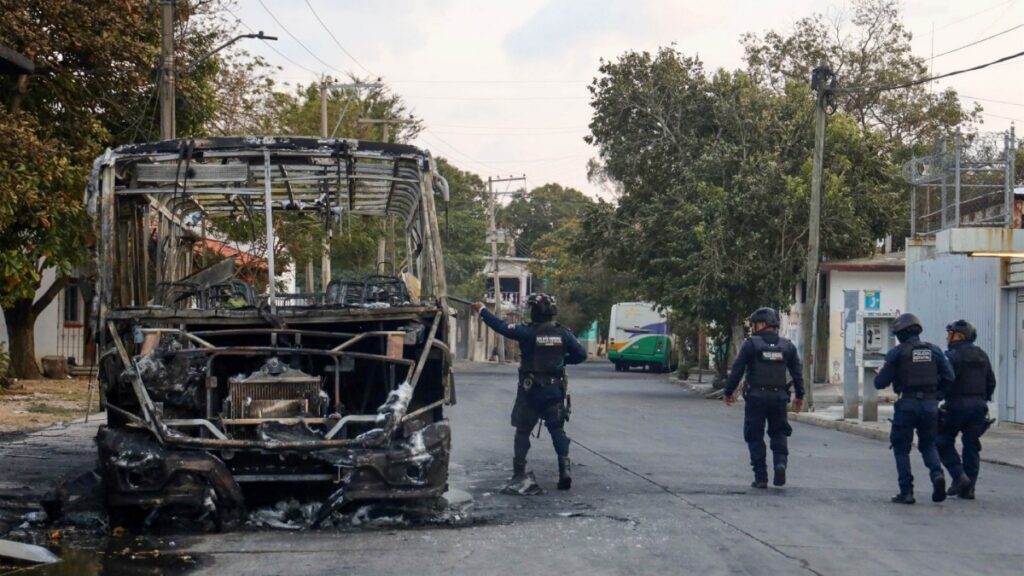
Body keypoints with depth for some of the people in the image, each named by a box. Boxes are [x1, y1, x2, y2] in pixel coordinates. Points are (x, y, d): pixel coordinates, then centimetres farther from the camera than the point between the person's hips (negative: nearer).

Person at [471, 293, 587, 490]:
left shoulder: (528, 332, -12)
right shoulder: (563, 333, -3)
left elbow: (501, 327, -9)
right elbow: (581, 354, -1)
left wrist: (482, 310, 4)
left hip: (530, 390, -2)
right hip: (554, 390, 2)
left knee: (523, 431, 10)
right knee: (557, 430, 8)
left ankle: (519, 472, 9)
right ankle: (565, 469, -5)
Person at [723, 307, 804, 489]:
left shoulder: (751, 344, -5)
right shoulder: (787, 346, 7)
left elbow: (737, 370, -5)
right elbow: (797, 372, 11)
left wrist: (729, 392, 4)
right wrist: (799, 396, 21)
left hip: (756, 396, -3)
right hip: (779, 397, 3)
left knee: (755, 437, 5)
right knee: (778, 433, 16)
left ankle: (761, 477, 2)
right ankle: (780, 462, -10)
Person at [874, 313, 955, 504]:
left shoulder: (897, 353, -5)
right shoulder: (934, 350, 6)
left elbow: (880, 383, -4)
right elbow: (949, 377, 3)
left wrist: (879, 375, 18)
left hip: (907, 404, -3)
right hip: (930, 404, 3)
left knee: (901, 448, 9)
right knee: (928, 444, 19)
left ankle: (906, 492, 4)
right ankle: (937, 474, -8)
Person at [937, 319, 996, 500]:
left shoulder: (953, 355, -10)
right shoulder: (981, 356, 13)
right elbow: (991, 382, 16)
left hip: (957, 404, -7)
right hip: (978, 405, 7)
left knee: (944, 441, 6)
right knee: (971, 446, 10)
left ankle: (959, 476, -7)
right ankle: (968, 488, 9)